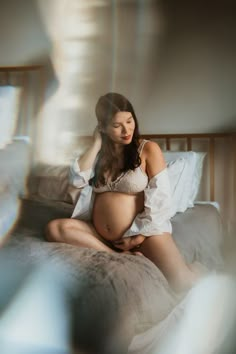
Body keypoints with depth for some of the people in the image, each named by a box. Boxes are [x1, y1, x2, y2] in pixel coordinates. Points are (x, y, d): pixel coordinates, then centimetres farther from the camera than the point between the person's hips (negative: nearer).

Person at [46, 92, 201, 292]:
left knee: (183, 282, -28)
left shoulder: (148, 149, -2)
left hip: (142, 231, -5)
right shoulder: (100, 152, 11)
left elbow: (160, 198, -7)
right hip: (100, 235, 5)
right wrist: (97, 144, -3)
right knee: (54, 228, -22)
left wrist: (140, 236, -12)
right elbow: (77, 180, -6)